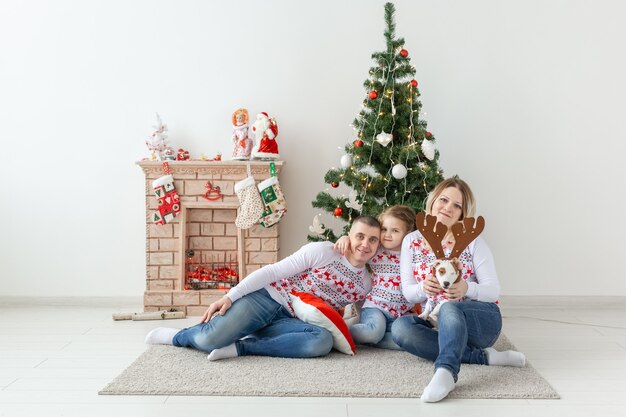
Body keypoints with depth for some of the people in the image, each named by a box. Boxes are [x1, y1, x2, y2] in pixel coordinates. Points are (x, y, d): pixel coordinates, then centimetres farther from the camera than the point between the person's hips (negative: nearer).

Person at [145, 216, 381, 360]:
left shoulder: (366, 285, 9)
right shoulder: (322, 251, -6)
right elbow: (272, 272, -8)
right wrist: (231, 296, -15)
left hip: (288, 321, 4)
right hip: (264, 298, -4)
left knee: (323, 341, -31)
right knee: (209, 340, -27)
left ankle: (240, 347, -21)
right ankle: (178, 335, 12)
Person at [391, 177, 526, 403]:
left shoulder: (472, 240, -2)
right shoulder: (412, 241, 5)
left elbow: (494, 290, -5)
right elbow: (407, 292, 2)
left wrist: (467, 288, -28)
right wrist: (423, 288, -23)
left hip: (481, 319, -3)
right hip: (436, 322, 3)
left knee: (449, 308, -37)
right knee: (400, 327, -29)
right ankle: (483, 355, -25)